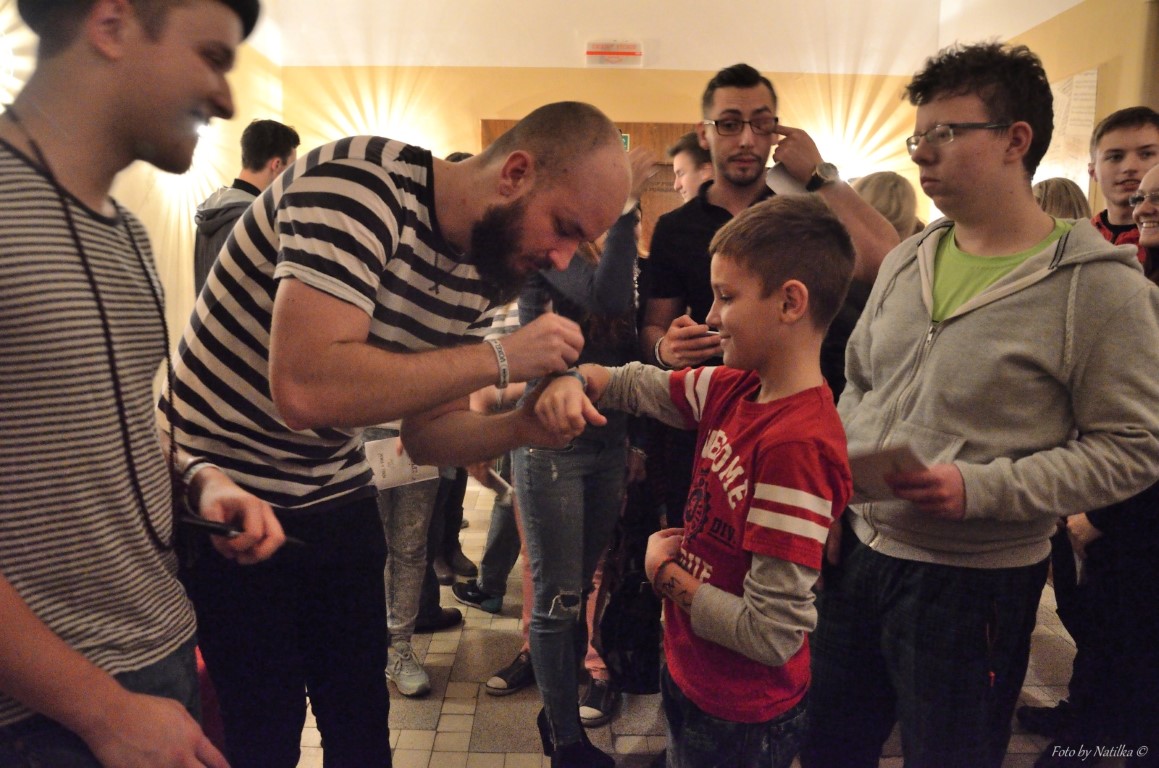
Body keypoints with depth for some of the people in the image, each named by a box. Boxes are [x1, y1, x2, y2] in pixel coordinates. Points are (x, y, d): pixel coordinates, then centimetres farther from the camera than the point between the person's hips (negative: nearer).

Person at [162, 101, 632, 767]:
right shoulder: (359, 182, -25)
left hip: (338, 498, 6)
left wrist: (521, 426, -16)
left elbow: (426, 432, 3)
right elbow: (304, 389, -37)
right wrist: (499, 359, -31)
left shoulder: (487, 271, -3)